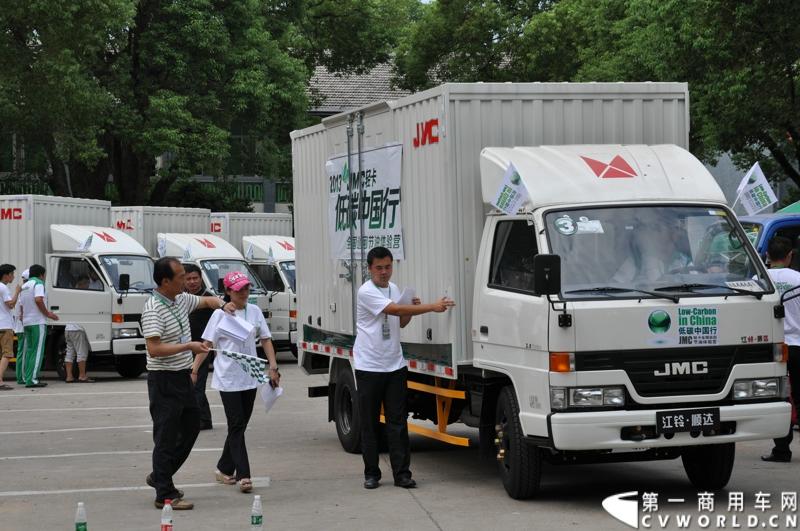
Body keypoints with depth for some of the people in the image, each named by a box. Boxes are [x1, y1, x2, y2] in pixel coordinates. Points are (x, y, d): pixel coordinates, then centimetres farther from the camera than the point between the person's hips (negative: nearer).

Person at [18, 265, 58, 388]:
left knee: (29, 351, 12)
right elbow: (38, 300, -21)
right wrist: (48, 314, -12)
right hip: (38, 322, -8)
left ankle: (26, 378, 11)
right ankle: (32, 380, -15)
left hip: (26, 322, 9)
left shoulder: (24, 286, 20)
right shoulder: (38, 283, -6)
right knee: (37, 351, -9)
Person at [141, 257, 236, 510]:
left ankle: (159, 476, 31)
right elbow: (154, 349, -27)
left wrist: (221, 304, 4)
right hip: (164, 380, -9)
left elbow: (207, 301, 26)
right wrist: (189, 346, -25)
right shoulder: (153, 310, -20)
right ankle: (165, 495, 3)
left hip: (183, 376, 9)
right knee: (166, 437, -4)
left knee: (191, 426, 18)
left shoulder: (181, 299, 7)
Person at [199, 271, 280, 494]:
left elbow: (265, 340, 11)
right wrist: (194, 370, -14)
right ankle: (243, 476, -13)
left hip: (250, 378, 5)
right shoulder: (220, 314, -5)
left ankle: (224, 469, 23)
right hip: (228, 379, -5)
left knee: (239, 426, 10)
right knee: (236, 426, -9)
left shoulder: (254, 311, 7)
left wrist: (273, 367, 2)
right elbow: (206, 344, -6)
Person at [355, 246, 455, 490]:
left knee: (398, 422, 1)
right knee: (369, 423, 4)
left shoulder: (393, 288, 10)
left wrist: (412, 309, -1)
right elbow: (395, 309, -24)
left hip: (395, 366, 5)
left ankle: (402, 473, 2)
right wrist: (432, 307, -27)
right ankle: (371, 474, 12)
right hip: (369, 367, -5)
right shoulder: (367, 292, -13)